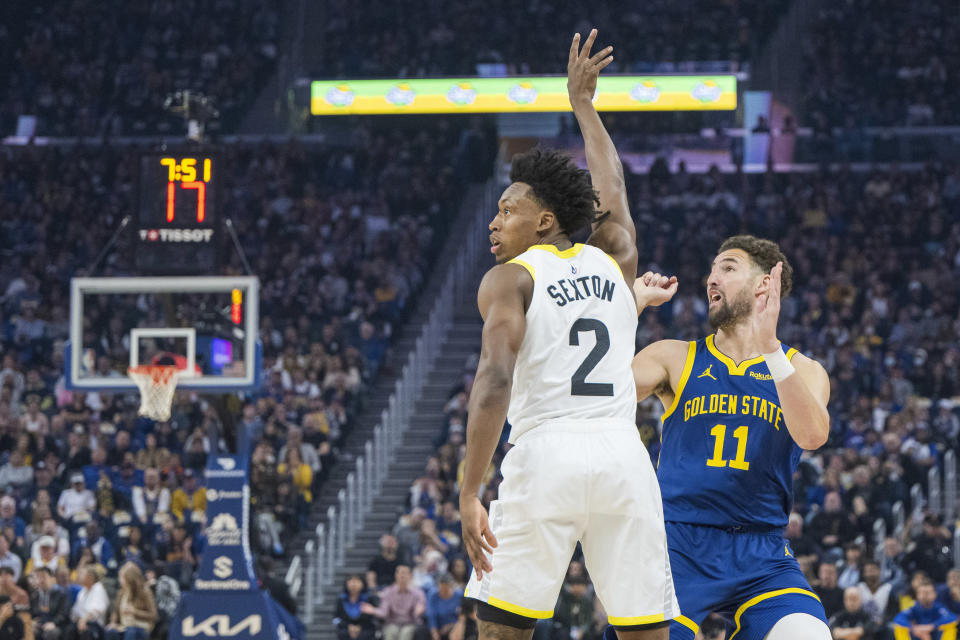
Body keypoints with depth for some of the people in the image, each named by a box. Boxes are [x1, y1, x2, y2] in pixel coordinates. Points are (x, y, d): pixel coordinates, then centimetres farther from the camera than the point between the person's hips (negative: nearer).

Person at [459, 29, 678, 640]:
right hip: (622, 452, 4)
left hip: (546, 452, -4)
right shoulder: (614, 259, 17)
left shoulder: (509, 279, 3)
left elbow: (494, 383, -12)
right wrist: (583, 103, 53)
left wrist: (470, 494, -15)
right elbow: (612, 188, 39)